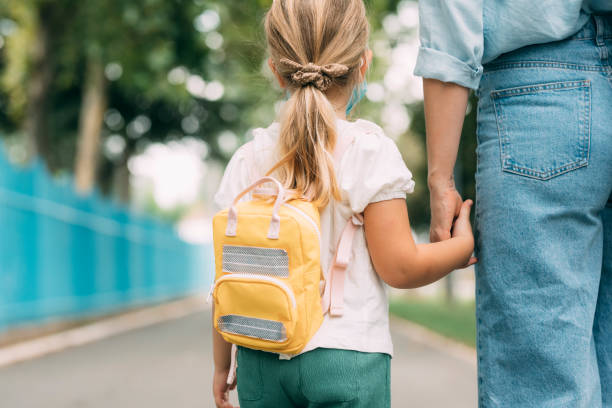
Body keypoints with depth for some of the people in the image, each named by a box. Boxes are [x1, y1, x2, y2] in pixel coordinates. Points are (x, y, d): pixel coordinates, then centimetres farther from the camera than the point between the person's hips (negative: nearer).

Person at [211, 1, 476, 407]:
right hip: (348, 357, -3)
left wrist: (221, 363, 16)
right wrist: (463, 244, 10)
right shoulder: (371, 152, -8)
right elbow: (399, 267, -8)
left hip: (261, 361, 4)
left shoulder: (248, 160, 3)